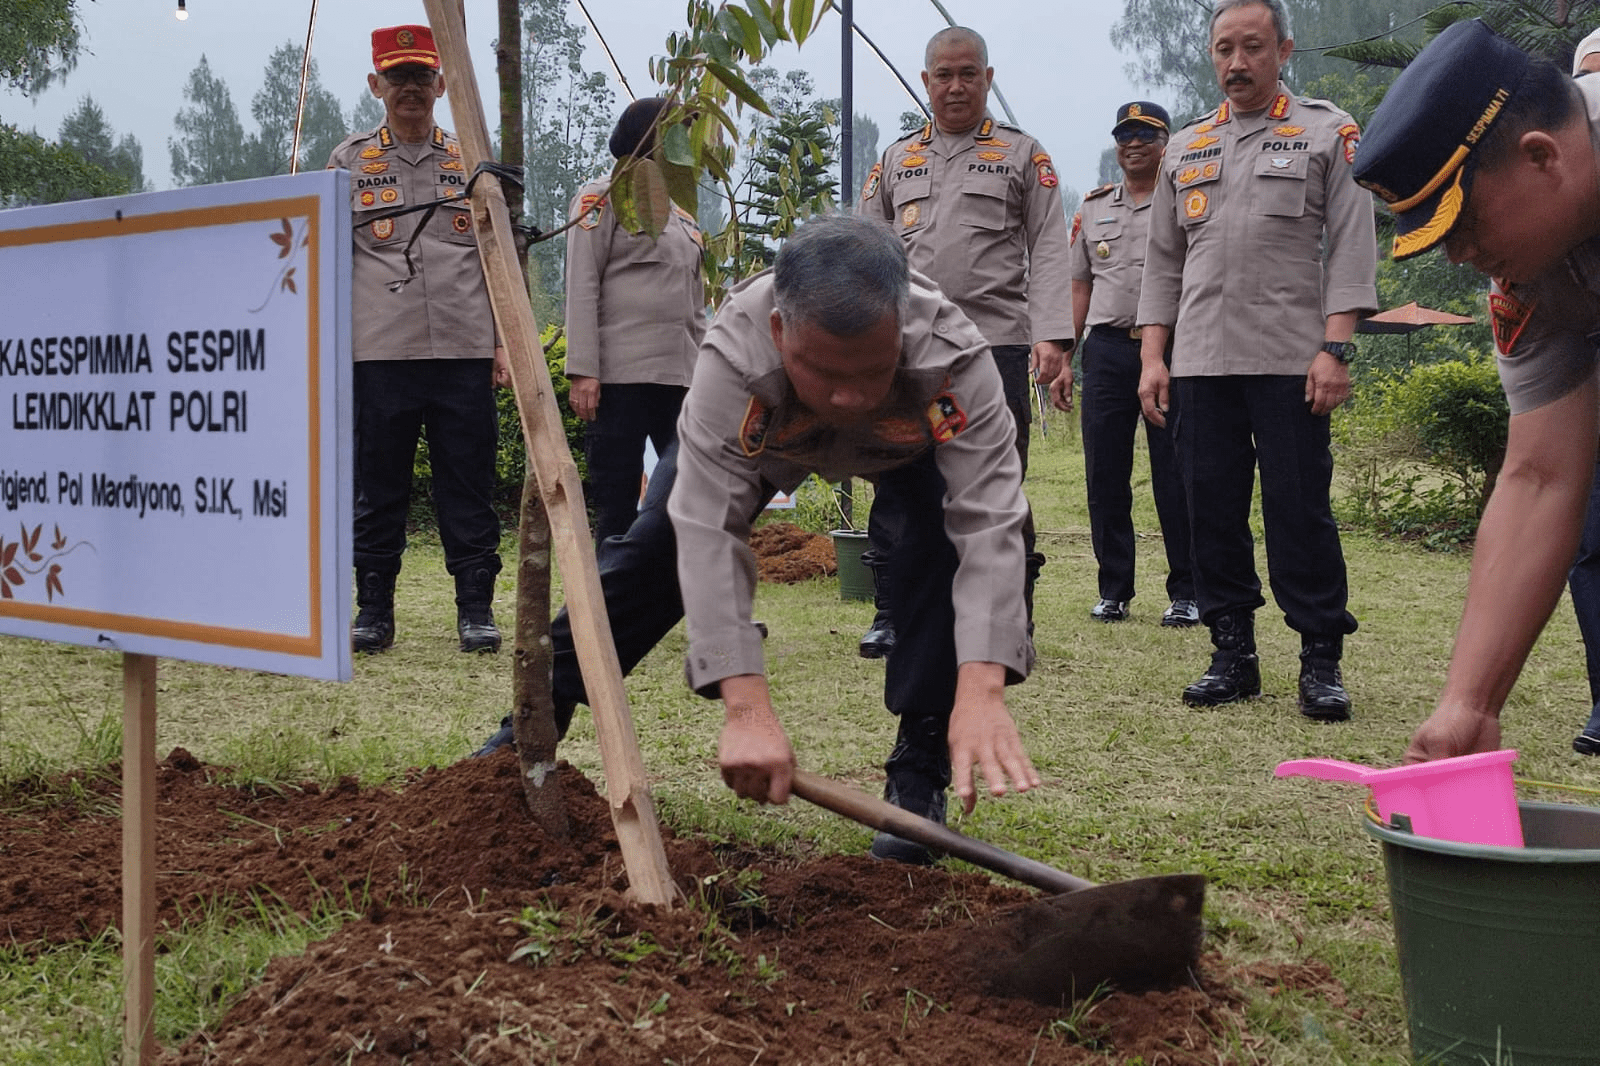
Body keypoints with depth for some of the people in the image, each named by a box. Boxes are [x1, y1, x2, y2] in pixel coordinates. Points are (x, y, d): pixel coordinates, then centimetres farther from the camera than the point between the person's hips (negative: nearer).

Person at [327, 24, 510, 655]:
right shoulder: (350, 161, 9)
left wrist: (503, 343, 6)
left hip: (464, 351, 1)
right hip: (379, 353, -1)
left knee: (468, 486, 1)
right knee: (377, 487, 2)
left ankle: (476, 610, 6)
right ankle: (373, 610, 11)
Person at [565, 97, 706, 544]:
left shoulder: (682, 214, 22)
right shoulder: (603, 197, 2)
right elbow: (581, 288, -6)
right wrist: (582, 371, -15)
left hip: (679, 378, 7)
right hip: (620, 376, -7)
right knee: (617, 508, -5)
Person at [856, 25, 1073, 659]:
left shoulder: (1023, 155, 9)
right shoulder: (895, 161, 18)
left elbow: (1048, 253, 1)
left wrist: (1052, 335, -11)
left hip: (996, 340, -3)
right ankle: (892, 613, 11)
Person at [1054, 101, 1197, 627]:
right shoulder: (1093, 208, 16)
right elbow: (1079, 288, 17)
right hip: (1107, 348, 4)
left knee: (1175, 476, -3)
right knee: (1104, 475, 4)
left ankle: (1186, 593, 6)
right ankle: (1114, 591, 14)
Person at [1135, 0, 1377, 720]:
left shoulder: (1328, 133, 7)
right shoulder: (1185, 150, 19)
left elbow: (1351, 248, -1)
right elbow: (1163, 262, 18)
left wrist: (1334, 348, -11)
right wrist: (1152, 357, 8)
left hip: (1291, 362, -4)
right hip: (1200, 363, 4)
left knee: (1301, 511, -5)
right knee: (1212, 511, 4)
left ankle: (1321, 661, 3)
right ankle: (1233, 654, 13)